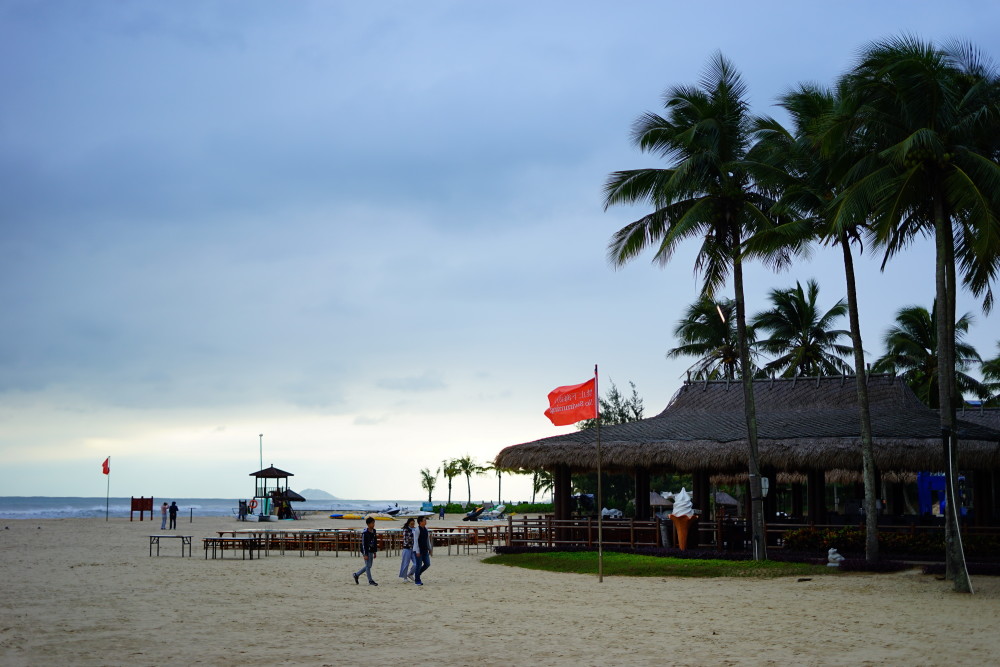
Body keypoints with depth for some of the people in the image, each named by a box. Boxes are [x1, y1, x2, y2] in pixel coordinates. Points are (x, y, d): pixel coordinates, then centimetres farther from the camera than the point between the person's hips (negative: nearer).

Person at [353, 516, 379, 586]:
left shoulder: (373, 531, 8)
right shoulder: (365, 533, -16)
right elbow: (363, 544, -16)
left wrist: (375, 552, 16)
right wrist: (365, 554, -18)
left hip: (371, 551, 8)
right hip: (366, 551, -8)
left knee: (369, 566, 14)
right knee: (368, 566, -3)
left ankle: (356, 575, 27)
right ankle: (370, 581, 3)